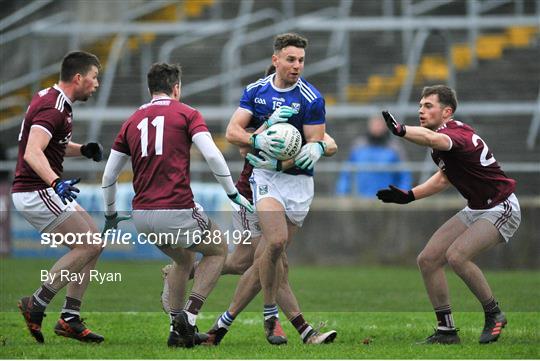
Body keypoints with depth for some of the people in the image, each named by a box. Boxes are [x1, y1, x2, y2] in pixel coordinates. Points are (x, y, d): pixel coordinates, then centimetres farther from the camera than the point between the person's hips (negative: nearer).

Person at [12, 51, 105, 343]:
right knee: (89, 247, -12)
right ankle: (36, 305, -6)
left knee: (92, 244, 9)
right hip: (36, 193, -10)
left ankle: (70, 318, 8)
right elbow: (32, 153, -33)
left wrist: (83, 150, 9)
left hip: (46, 191, 10)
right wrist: (55, 183, -47)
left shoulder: (49, 98, 13)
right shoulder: (53, 109, -19)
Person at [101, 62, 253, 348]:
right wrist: (233, 193, -3)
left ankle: (177, 330, 25)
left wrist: (110, 214, 30)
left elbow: (108, 176, 16)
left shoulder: (132, 122, 15)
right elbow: (212, 155, -13)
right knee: (218, 250, 20)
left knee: (182, 259, 32)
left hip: (141, 216, 6)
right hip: (176, 211, -5)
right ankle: (189, 316, 3)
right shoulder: (186, 114, 1)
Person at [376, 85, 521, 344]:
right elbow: (445, 177, 23)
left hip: (501, 210, -10)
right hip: (475, 210, 10)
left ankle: (494, 315, -7)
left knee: (456, 256, -27)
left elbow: (433, 139, -51)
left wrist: (401, 130, -68)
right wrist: (409, 195, 13)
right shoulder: (445, 135, 6)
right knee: (427, 259, 1)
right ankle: (446, 330, 8)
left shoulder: (457, 133, -25)